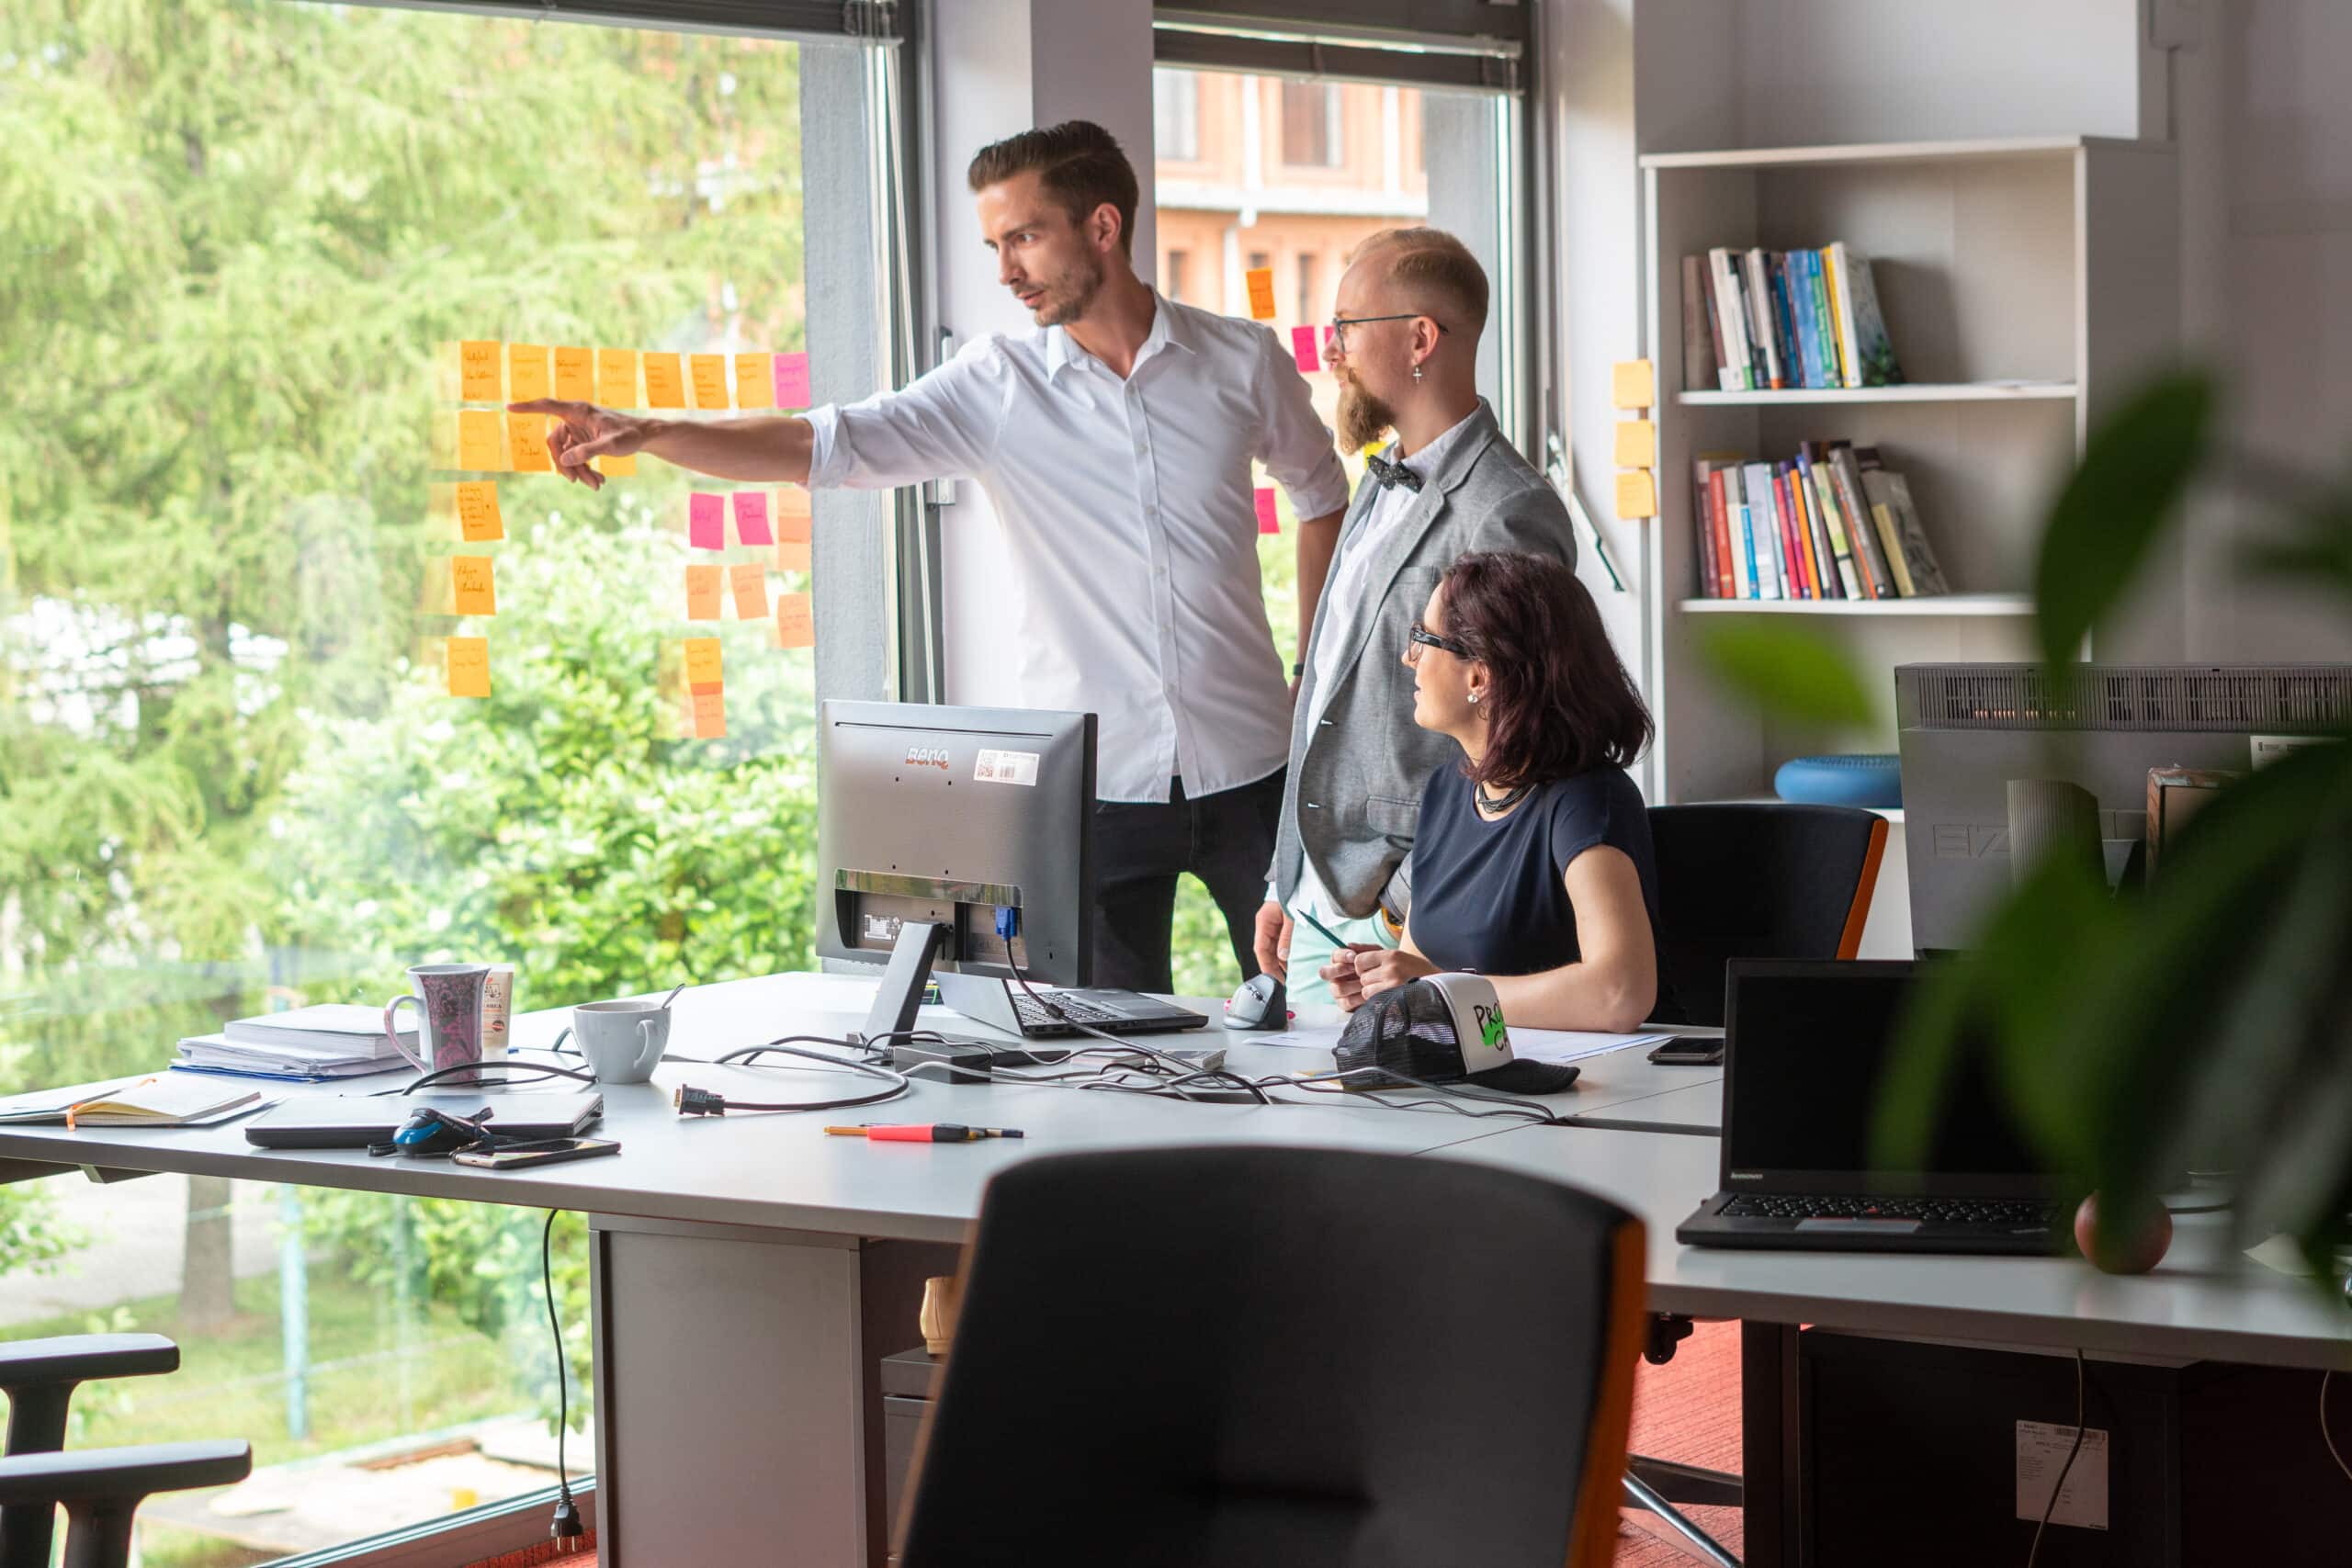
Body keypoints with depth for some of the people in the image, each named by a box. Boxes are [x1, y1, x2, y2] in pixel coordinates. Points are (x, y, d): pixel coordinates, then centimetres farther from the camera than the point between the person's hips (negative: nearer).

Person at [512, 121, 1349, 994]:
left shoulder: (1243, 362, 2)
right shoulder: (995, 387, -1)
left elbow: (1321, 494, 19)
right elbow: (829, 446, -10)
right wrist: (647, 434, -22)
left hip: (1248, 768, 0)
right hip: (1095, 783, 0)